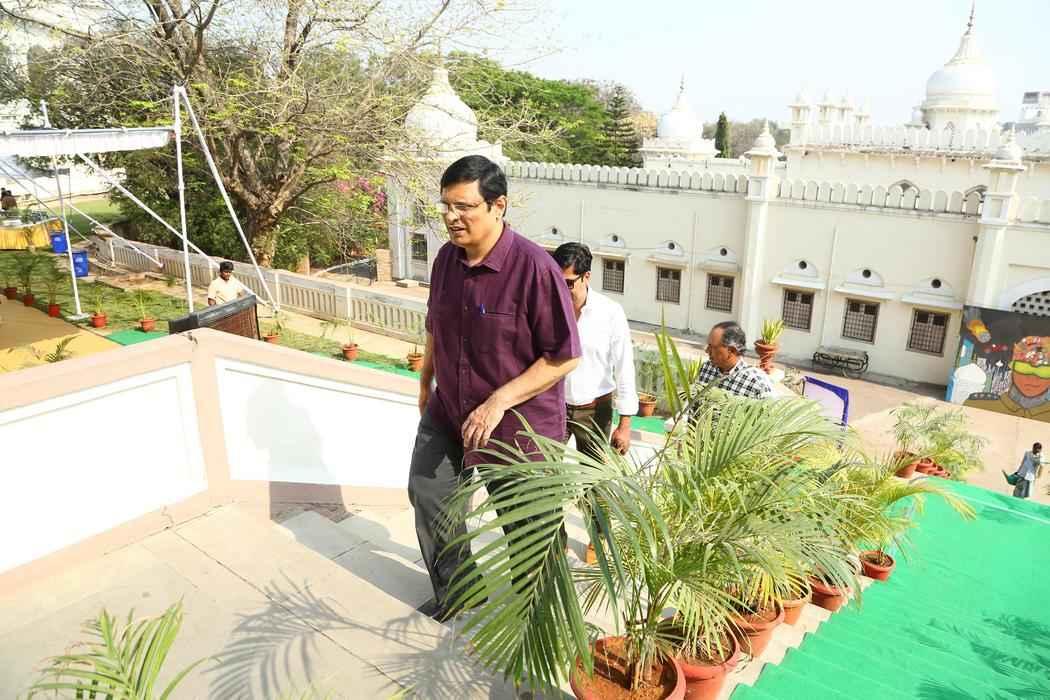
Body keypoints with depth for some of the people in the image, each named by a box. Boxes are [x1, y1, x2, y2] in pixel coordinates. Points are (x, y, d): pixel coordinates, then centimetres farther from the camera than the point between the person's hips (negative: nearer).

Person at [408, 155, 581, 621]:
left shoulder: (534, 268, -24)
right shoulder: (446, 259, -2)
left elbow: (565, 356, -22)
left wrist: (499, 401, -25)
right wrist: (425, 384, 19)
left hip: (517, 425, -6)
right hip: (448, 412, 7)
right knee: (427, 493, 18)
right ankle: (453, 592, 43)